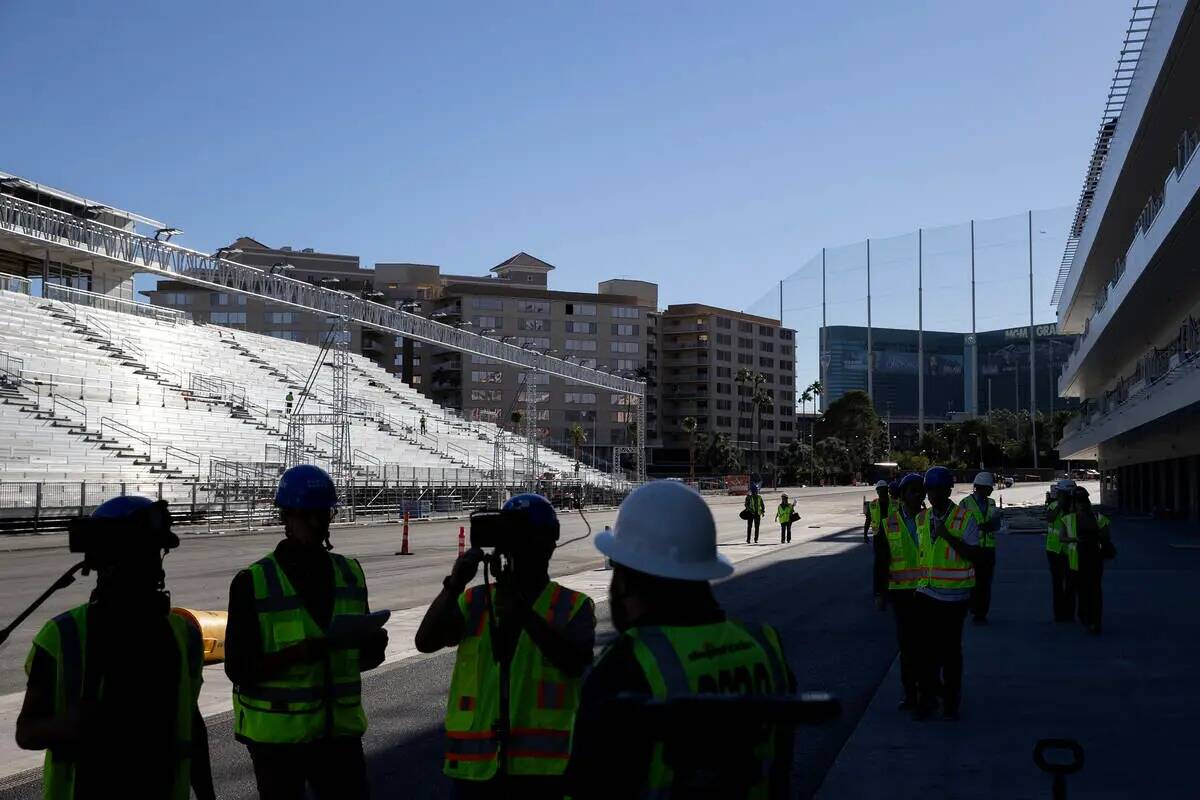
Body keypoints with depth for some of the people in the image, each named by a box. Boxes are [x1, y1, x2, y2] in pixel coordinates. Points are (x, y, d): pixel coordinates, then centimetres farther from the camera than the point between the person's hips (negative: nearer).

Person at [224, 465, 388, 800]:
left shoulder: (350, 573, 7)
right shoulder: (253, 582, -8)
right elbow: (239, 668, -11)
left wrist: (374, 644, -10)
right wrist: (304, 651, -24)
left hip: (339, 730, 4)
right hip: (276, 735, -3)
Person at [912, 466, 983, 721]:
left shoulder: (964, 518, -8)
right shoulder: (921, 519, 7)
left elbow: (974, 555, -13)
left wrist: (948, 536, -23)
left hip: (954, 597, -4)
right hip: (926, 594, 4)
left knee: (951, 649, 6)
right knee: (927, 647, 4)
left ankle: (951, 700, 17)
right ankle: (926, 698, 12)